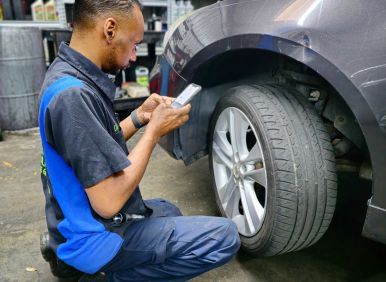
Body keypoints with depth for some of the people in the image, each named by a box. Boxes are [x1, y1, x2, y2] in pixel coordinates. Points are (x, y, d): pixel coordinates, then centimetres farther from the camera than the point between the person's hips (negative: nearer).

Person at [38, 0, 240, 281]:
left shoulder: (69, 74, 3)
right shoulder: (73, 94, -28)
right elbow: (108, 201, -27)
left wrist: (140, 116, 1)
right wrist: (155, 130, -18)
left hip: (91, 219, 9)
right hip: (97, 236, -9)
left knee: (169, 211, 33)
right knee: (225, 236, -10)